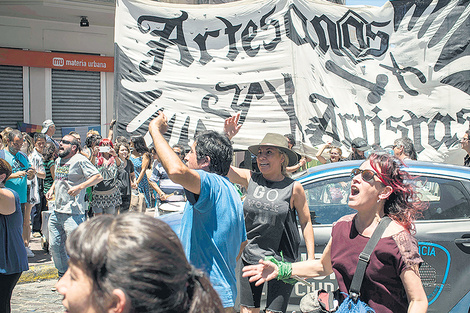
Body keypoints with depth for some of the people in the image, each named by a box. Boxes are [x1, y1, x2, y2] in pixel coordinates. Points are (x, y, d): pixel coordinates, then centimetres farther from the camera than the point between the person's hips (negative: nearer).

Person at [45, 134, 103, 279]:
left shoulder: (80, 160, -9)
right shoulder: (58, 161, 16)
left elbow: (98, 177, -14)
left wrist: (79, 187, -23)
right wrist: (52, 189, 14)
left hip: (73, 213, -8)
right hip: (57, 211, 8)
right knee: (54, 246, 13)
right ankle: (63, 275, 30)